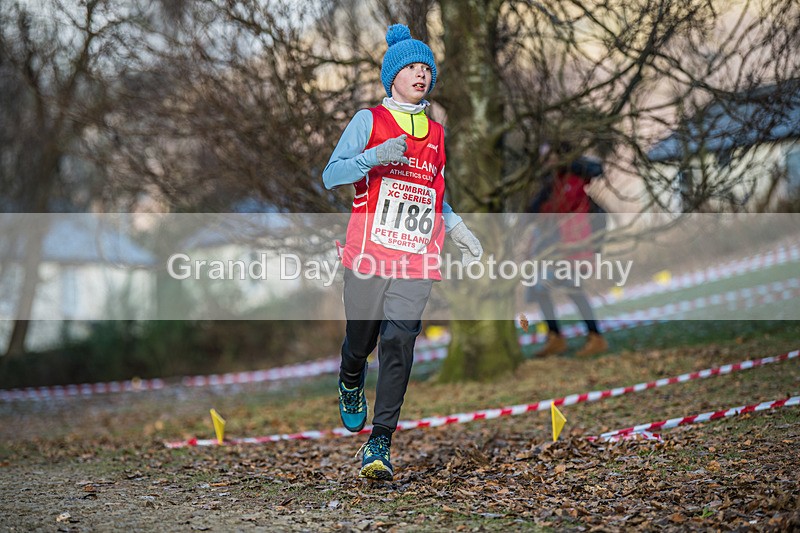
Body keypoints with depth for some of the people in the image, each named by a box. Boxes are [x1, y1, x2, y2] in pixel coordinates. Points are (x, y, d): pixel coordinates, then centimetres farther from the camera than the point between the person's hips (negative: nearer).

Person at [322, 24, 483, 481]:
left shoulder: (436, 134, 18)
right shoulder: (369, 121, 5)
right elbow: (331, 176, -2)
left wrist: (459, 230, 15)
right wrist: (377, 156, -16)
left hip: (417, 259, 2)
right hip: (369, 253, -2)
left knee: (399, 344, -11)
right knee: (361, 341, 6)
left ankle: (380, 443, -12)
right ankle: (351, 383, 43)